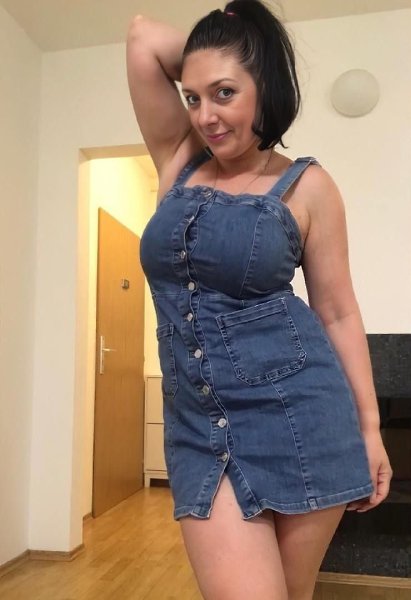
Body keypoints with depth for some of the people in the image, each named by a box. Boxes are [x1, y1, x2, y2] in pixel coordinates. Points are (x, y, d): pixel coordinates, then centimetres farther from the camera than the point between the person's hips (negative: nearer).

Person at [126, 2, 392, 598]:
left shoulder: (306, 185, -2)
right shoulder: (179, 159, 7)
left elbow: (338, 313, 2)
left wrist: (369, 428, 4)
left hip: (296, 411, -2)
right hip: (199, 424, 2)